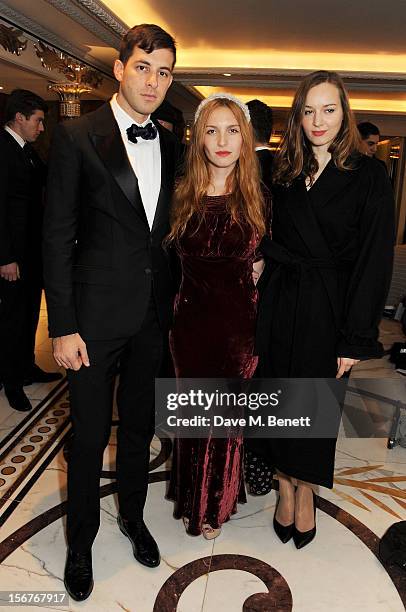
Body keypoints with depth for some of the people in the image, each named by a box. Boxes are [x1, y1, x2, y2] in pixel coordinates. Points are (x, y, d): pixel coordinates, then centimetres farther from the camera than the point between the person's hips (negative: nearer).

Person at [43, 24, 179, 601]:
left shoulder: (170, 143, 7)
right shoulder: (77, 137, -7)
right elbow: (58, 237, -10)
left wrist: (175, 294, 9)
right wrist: (63, 327, -12)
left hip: (154, 312, 5)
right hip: (97, 315, -4)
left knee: (139, 425, 19)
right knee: (90, 434, 10)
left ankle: (133, 516, 44)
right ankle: (81, 541, 35)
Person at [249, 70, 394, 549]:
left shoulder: (368, 176, -6)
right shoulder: (284, 173, 7)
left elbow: (374, 260, -10)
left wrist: (355, 339, -13)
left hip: (328, 310, -3)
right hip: (279, 305, 3)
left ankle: (306, 492, 35)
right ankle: (285, 489, 33)